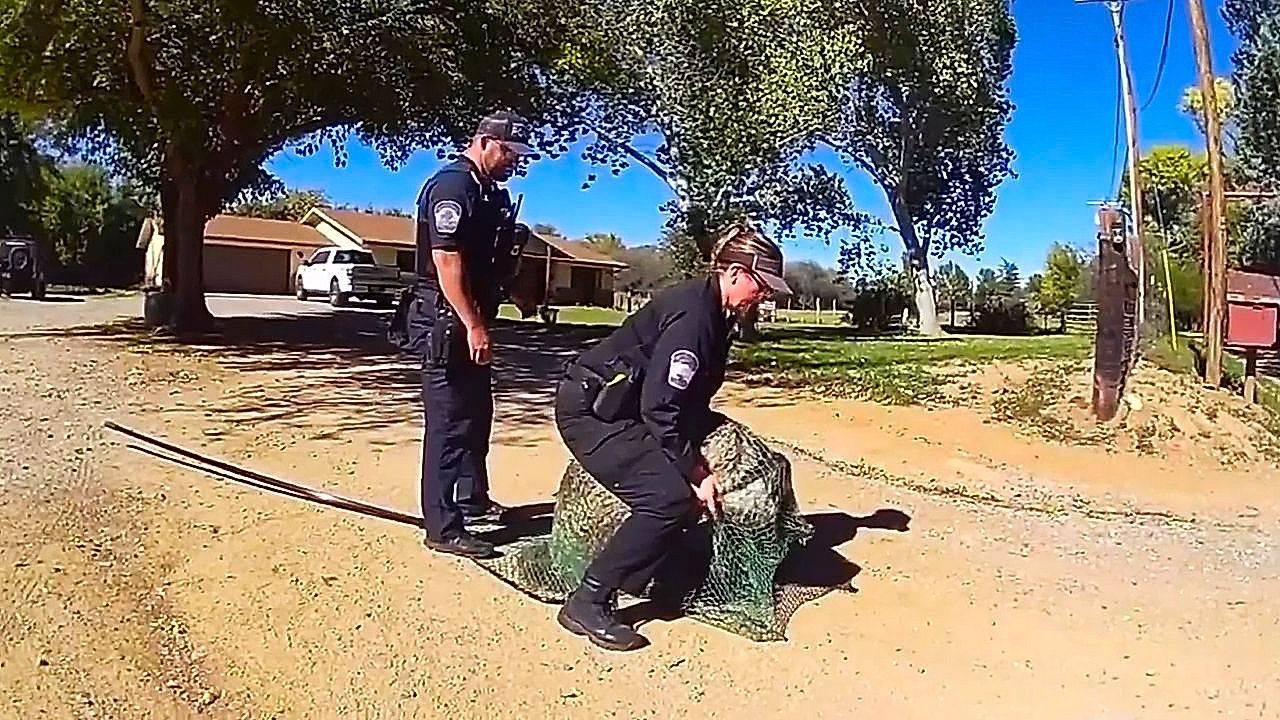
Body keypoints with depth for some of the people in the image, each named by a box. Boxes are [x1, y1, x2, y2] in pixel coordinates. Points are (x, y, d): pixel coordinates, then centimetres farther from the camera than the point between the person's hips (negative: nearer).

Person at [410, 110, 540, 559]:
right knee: (449, 421, -7)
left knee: (477, 412, 20)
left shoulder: (492, 194, 15)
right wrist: (474, 325, -26)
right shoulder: (451, 186, -15)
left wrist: (517, 295, 10)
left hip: (470, 321, 10)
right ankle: (443, 529, -1)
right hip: (446, 322, -10)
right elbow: (446, 262, -24)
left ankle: (473, 499, 37)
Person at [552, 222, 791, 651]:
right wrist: (695, 473, -20)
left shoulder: (715, 312, 8)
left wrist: (699, 462, 3)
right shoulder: (691, 315, -23)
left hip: (621, 409, 11)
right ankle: (586, 603, -14)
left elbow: (690, 399, 11)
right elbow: (660, 408, -26)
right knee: (670, 498, -22)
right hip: (589, 411, -11)